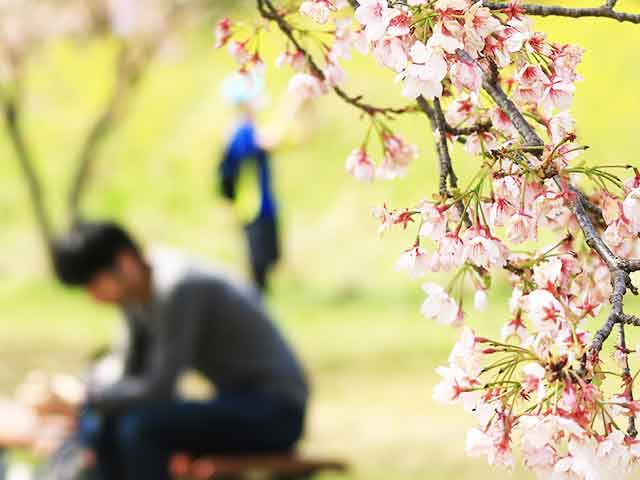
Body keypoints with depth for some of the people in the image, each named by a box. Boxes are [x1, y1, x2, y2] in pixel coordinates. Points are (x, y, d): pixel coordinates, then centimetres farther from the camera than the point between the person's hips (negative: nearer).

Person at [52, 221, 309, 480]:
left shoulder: (179, 290, -23)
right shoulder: (134, 288, 4)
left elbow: (156, 392, -25)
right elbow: (133, 374, 13)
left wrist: (86, 396, -14)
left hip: (275, 413, -10)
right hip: (236, 402, 10)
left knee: (140, 428, -26)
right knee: (104, 428, 5)